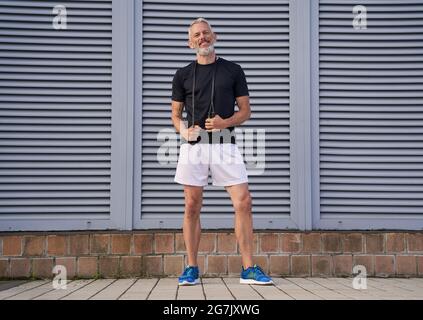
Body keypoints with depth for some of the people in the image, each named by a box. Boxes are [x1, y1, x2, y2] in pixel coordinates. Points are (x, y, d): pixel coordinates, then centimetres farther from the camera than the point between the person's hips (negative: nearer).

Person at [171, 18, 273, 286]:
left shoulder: (233, 71, 9)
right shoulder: (183, 75, 11)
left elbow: (245, 110, 8)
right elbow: (176, 115, 14)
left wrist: (225, 122, -12)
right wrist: (183, 131, -8)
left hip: (225, 145, -1)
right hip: (193, 146, 1)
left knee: (243, 203, -9)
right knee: (192, 207, 1)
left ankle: (249, 269, -1)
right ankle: (192, 269, 10)